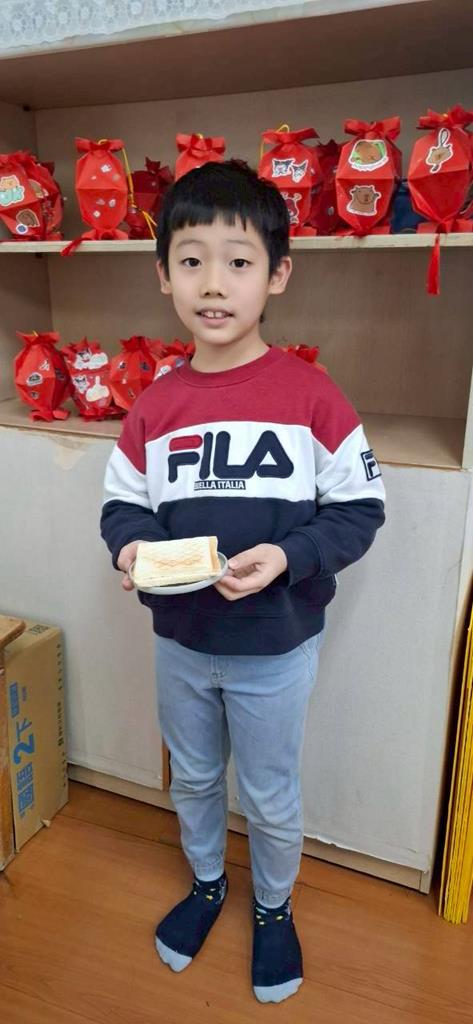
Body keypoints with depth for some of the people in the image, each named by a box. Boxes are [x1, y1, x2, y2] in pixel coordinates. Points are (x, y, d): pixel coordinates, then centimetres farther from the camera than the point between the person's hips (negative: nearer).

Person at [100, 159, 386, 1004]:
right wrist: (131, 546, -17)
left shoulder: (310, 394, -16)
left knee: (271, 799, 18)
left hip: (276, 647, -3)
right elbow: (122, 502, 4)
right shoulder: (155, 404, -6)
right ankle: (205, 885, 55)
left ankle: (274, 910, 49)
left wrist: (287, 557, -26)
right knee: (193, 780, 25)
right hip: (180, 641, 4)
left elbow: (359, 507, -11)